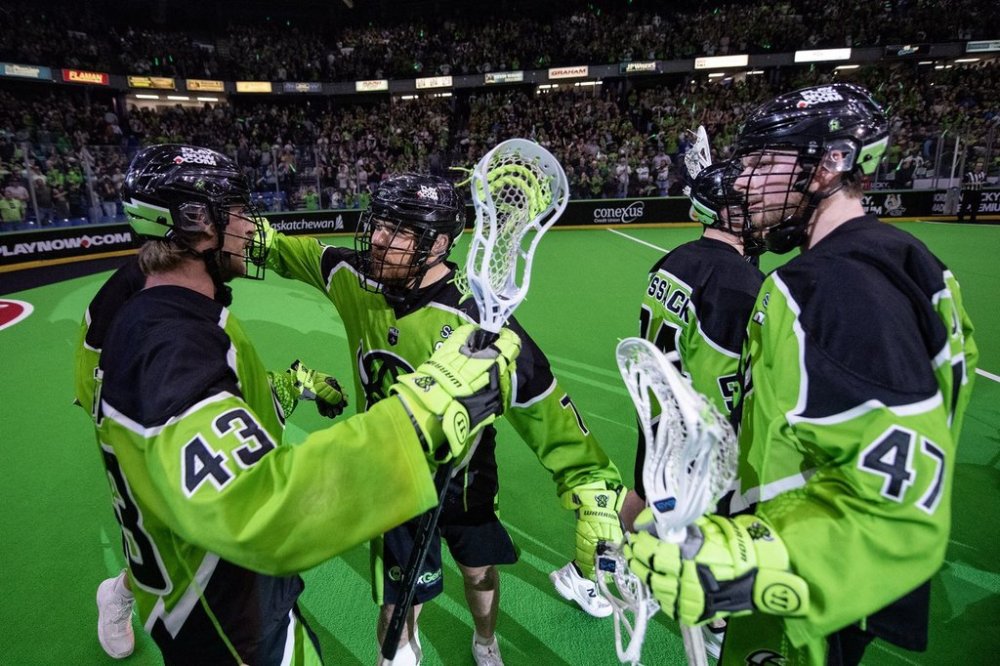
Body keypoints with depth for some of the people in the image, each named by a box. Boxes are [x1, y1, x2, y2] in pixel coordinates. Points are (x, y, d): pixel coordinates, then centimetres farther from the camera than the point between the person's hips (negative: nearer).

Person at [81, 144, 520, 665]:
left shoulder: (152, 314, -2)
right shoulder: (171, 343, -35)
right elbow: (255, 513, -50)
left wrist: (291, 385, 16)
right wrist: (428, 410, -53)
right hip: (226, 621, -9)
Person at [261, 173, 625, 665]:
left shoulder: (477, 317, -30)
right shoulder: (353, 277, -15)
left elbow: (543, 405, -28)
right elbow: (288, 251, 7)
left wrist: (595, 487, -31)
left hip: (463, 476, -1)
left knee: (479, 570, 25)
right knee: (398, 602, 11)